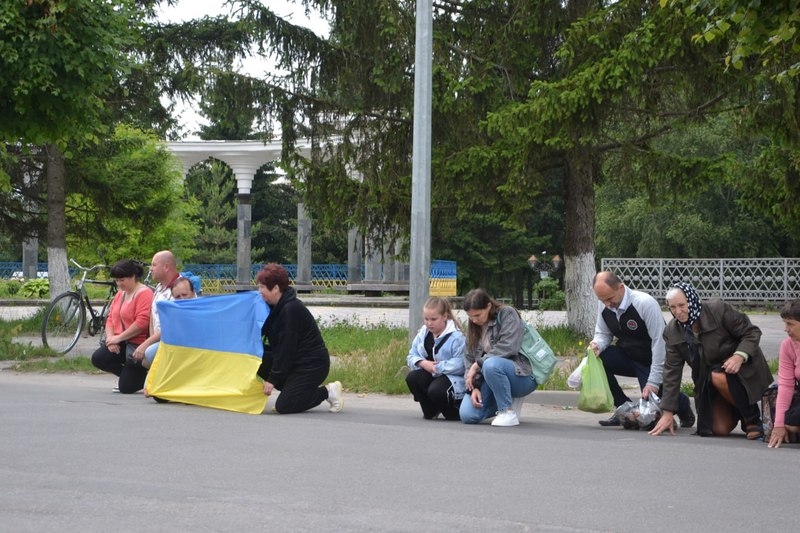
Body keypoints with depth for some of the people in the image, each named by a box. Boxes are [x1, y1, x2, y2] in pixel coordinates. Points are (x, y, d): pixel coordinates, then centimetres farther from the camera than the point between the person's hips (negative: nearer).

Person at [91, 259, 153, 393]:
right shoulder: (120, 294, 16)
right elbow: (110, 318, 13)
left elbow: (142, 322, -23)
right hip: (120, 343, 9)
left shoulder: (144, 293, -13)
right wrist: (110, 338, -7)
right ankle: (127, 374, 8)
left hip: (137, 343, -9)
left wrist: (118, 338, -18)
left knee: (126, 388, -12)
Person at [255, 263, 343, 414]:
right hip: (295, 361, 10)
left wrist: (273, 379, -18)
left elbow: (286, 349, -20)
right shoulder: (278, 307, 9)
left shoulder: (291, 310, -20)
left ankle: (328, 391, -1)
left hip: (312, 364, -10)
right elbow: (278, 346, 14)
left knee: (283, 406, -16)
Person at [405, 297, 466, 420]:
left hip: (451, 377, -7)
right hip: (430, 375, 7)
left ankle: (454, 412, -1)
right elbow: (412, 356, 6)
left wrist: (436, 367, -22)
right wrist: (423, 363, -17)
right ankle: (431, 411, 2)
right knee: (411, 377, -21)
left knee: (435, 390, -35)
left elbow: (460, 364, -26)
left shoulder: (456, 336, -17)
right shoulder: (423, 333, 6)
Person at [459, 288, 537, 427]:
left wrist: (478, 363, -20)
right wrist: (474, 387, -12)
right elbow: (469, 358, 3)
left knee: (491, 364, -38)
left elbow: (508, 347, -22)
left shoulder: (507, 314, -8)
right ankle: (509, 399, 12)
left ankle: (508, 412, -20)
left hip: (522, 375, -7)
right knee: (467, 415, -14)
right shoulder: (473, 327, 10)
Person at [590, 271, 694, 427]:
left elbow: (659, 342, -26)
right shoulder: (603, 305, -9)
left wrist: (653, 382, -29)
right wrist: (597, 345, -22)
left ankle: (683, 404, 20)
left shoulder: (645, 303, -27)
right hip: (627, 355, 5)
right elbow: (603, 333, 5)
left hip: (653, 361, -5)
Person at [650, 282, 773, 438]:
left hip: (742, 366, -4)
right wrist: (667, 413, -8)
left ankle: (753, 419, -15)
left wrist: (740, 356, -33)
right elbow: (672, 371, -5)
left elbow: (752, 332, -14)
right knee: (719, 429, -9)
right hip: (707, 381, 4)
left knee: (719, 377, -37)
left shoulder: (718, 309, -20)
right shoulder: (672, 331, -7)